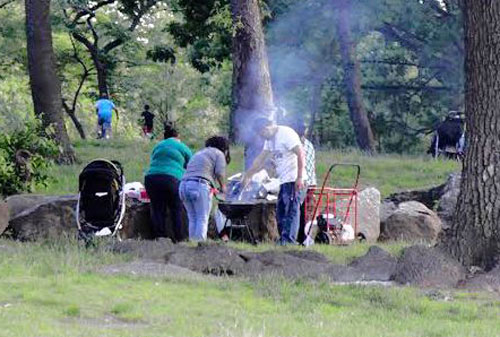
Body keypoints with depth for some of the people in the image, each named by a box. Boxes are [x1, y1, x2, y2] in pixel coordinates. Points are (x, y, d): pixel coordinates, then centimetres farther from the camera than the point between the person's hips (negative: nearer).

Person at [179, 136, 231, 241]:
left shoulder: (198, 154, 32)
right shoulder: (219, 154, 10)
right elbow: (219, 172, -4)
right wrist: (222, 186, 15)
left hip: (184, 185, 7)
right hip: (200, 185, -7)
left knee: (192, 219, 10)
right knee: (202, 219, -4)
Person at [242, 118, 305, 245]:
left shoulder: (286, 134, -13)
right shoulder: (270, 139, 17)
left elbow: (300, 154, -18)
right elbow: (260, 160, 25)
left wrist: (299, 178, -21)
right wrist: (247, 176, 25)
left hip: (293, 180, -10)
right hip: (283, 181, 10)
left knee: (291, 211, -12)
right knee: (280, 213, 9)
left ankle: (288, 240, -15)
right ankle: (283, 240, 11)